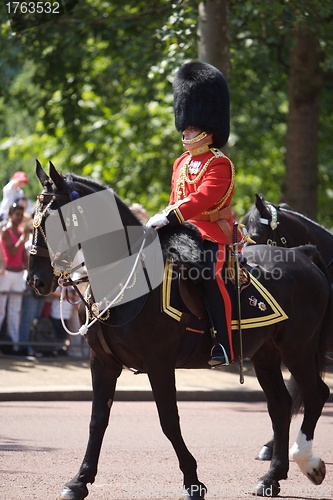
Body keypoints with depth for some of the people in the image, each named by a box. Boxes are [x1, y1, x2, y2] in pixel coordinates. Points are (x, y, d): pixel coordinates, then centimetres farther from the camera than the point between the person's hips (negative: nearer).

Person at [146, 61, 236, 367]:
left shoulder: (220, 165, -9)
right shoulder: (182, 163, 18)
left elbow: (202, 199, -23)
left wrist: (169, 218, -32)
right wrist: (161, 221, 6)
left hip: (213, 232, -8)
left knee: (211, 276, -27)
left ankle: (224, 345, -29)